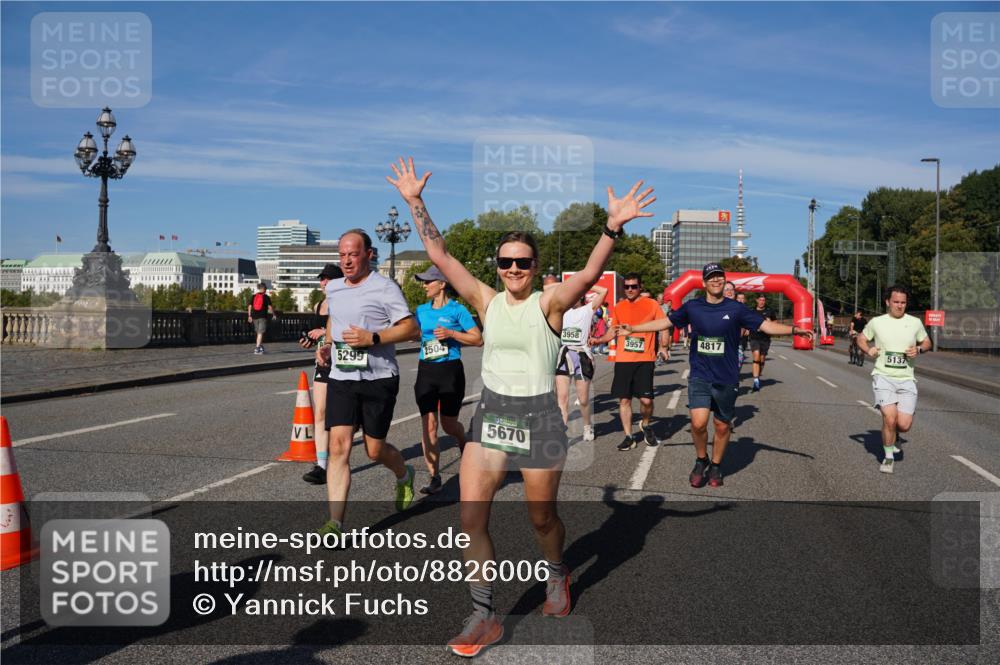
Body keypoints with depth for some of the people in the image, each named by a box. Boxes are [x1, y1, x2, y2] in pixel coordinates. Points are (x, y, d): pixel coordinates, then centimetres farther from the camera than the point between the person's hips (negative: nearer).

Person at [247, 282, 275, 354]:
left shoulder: (254, 296, 8)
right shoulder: (266, 297, -2)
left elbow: (249, 306, 6)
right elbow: (270, 307, -6)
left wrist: (249, 316, 11)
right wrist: (273, 314, 9)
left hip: (255, 316, 4)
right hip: (263, 316, -4)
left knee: (258, 333, 18)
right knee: (260, 333, -5)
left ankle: (261, 347, 28)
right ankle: (257, 349, -13)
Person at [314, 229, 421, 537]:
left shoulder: (384, 287, -9)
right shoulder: (333, 288, 10)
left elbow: (412, 329, -10)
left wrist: (372, 338, -21)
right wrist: (326, 344, 10)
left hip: (378, 378, -4)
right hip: (340, 378, 4)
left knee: (375, 450, 6)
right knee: (339, 447, -8)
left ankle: (404, 476, 41)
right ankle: (336, 523, -7)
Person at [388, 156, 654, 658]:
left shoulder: (549, 304, -7)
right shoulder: (486, 301, 2)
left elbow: (588, 274, -25)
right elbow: (440, 256, -1)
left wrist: (613, 228, -40)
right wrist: (415, 203, -5)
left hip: (539, 417, -3)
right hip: (490, 414, 3)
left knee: (541, 518, 12)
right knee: (470, 518, -6)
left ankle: (556, 575, 45)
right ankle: (483, 617, 8)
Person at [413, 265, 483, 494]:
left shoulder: (457, 310, -6)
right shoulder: (422, 310, 9)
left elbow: (478, 339, -9)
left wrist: (451, 333, -17)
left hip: (450, 371, -4)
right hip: (426, 371, 4)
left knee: (449, 424, 6)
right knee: (428, 426, -2)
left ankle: (464, 446, 41)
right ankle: (434, 478, 3)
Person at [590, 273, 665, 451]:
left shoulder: (651, 304, 2)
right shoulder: (619, 307, 11)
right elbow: (613, 330, 20)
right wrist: (598, 340, 4)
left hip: (644, 359, -3)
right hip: (623, 360, 3)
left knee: (646, 399, -9)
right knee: (624, 399, 3)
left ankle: (645, 425, 22)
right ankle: (628, 436, 15)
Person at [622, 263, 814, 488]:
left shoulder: (735, 309, -3)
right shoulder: (692, 307, 1)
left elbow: (766, 325, -4)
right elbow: (665, 322, 9)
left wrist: (794, 330, -18)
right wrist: (633, 328, 8)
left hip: (727, 380, 0)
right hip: (699, 377, 0)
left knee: (722, 426, 9)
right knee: (698, 423, -13)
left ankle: (715, 466, 31)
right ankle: (701, 460, 15)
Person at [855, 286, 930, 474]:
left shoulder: (915, 323, 6)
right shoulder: (877, 322, 3)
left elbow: (927, 342, 18)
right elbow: (861, 338, 17)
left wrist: (918, 349, -3)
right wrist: (868, 350, -4)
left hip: (906, 379, 2)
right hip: (883, 376, -2)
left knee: (904, 425, -7)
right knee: (890, 418, -18)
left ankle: (892, 432, 31)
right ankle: (889, 457, 4)